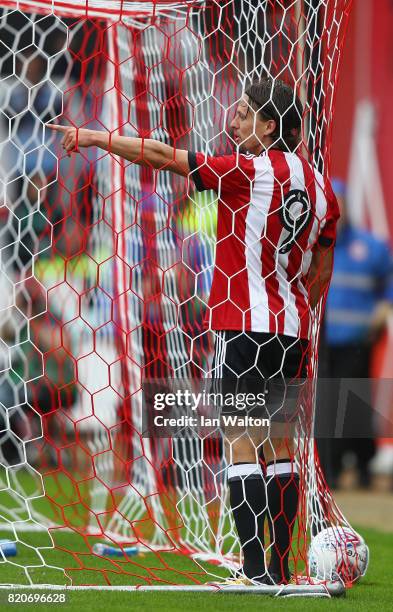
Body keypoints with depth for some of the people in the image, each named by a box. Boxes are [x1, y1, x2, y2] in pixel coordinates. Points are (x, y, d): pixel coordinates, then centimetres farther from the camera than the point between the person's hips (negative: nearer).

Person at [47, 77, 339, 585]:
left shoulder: (250, 171, -12)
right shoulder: (318, 184, 9)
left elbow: (166, 158, -11)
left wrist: (95, 138, -3)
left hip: (244, 328, -7)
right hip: (291, 332, 7)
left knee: (242, 445, -5)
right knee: (280, 446, 11)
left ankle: (256, 571, -9)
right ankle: (280, 569, 13)